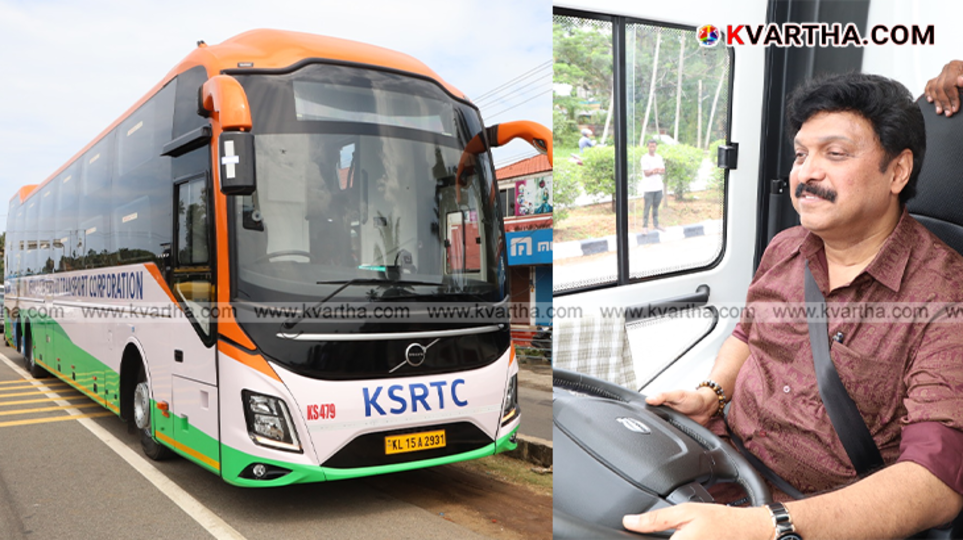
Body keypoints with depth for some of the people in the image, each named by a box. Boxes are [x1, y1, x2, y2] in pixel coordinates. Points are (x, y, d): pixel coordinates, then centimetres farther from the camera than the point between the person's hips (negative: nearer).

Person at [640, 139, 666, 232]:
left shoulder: (659, 157, 11)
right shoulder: (644, 158, -7)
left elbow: (663, 171, 6)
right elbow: (646, 173, -13)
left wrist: (656, 171, -14)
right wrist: (654, 171, -26)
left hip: (658, 186, 5)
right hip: (648, 188, -5)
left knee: (656, 206, 11)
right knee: (647, 207, -3)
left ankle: (656, 224, 18)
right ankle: (645, 226, 1)